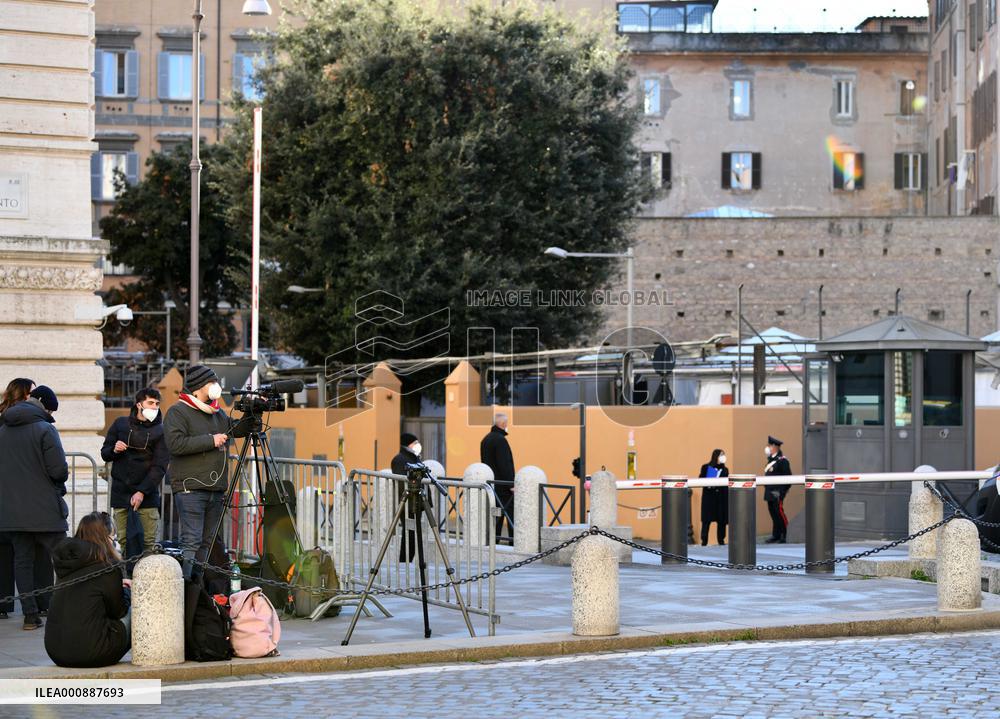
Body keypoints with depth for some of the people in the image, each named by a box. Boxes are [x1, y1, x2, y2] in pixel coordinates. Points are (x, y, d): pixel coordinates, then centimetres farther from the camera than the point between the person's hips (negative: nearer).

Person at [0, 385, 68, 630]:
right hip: (44, 509, -5)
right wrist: (62, 477, 5)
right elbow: (59, 470, -16)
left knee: (22, 559, 8)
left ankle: (30, 614, 6)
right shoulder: (44, 430, -12)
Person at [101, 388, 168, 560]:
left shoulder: (160, 431, 2)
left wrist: (142, 492, -13)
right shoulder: (120, 424, 9)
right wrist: (114, 450, -9)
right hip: (120, 493, 2)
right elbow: (105, 454, 15)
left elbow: (159, 467, -4)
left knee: (149, 543, -7)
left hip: (147, 494, -2)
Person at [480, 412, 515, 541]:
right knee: (511, 514, -5)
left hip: (490, 482, 9)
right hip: (502, 484, -9)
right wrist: (511, 484, -18)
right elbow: (505, 464, -20)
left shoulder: (486, 439, 14)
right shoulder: (500, 440, -16)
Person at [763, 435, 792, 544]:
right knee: (773, 513, 10)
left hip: (777, 492, -9)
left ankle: (783, 536, -1)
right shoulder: (771, 459, 16)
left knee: (779, 512, -7)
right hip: (770, 492, 9)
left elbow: (787, 476, -13)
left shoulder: (782, 460, -10)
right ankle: (776, 535, 16)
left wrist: (783, 491, -15)